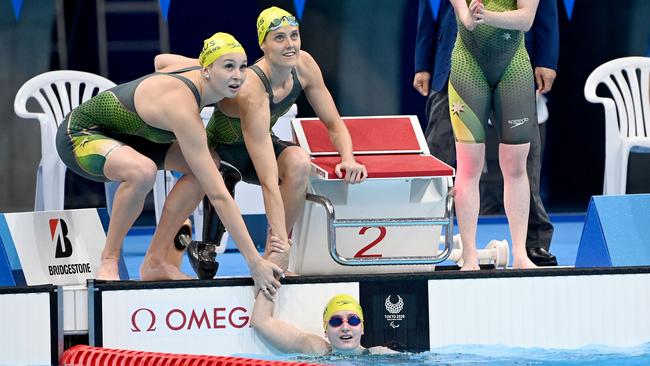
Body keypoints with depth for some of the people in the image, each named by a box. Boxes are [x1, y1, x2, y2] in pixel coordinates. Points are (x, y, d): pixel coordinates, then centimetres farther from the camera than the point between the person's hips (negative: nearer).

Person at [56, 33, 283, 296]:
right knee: (143, 171, -40)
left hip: (118, 133, 10)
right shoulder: (182, 108, -35)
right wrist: (255, 261, -36)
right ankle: (108, 260, -17)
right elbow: (217, 195, -36)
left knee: (207, 163, -4)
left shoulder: (195, 71, -9)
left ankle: (156, 262, 1)